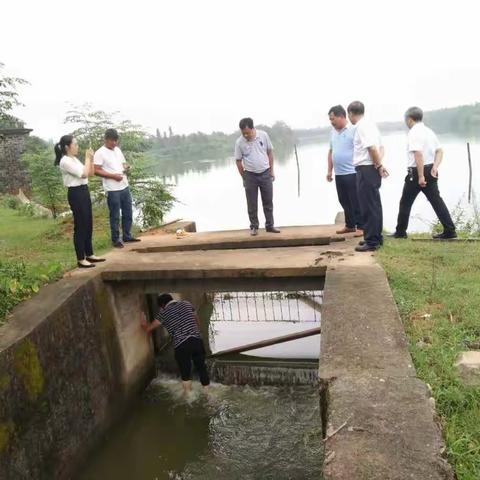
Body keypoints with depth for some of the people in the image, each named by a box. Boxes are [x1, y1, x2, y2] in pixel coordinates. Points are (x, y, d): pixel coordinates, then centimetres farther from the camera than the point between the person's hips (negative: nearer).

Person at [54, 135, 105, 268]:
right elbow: (84, 174, -22)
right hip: (76, 194, -10)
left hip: (84, 192, 10)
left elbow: (90, 173, 16)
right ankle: (81, 259, 3)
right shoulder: (65, 161, -15)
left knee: (88, 225, 14)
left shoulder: (74, 159, 14)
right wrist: (87, 158, -10)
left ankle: (89, 255, 25)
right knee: (80, 226, -5)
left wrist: (91, 159, 5)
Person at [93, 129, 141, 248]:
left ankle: (127, 236, 27)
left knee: (127, 213, 14)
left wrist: (126, 167, -3)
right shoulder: (100, 153, -10)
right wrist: (113, 176, -21)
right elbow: (96, 171, -14)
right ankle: (115, 240, 12)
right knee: (115, 216, 1)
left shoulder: (118, 150, 12)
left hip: (125, 187, 7)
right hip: (112, 190, -7)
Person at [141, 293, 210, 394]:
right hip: (197, 340, 3)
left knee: (185, 373, 15)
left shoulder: (163, 313, 3)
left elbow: (148, 329, 9)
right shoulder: (187, 304, 13)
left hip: (181, 345, -3)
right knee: (201, 367, 20)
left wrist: (143, 324, 30)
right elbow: (197, 321, 23)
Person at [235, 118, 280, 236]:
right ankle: (254, 227, 17)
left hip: (265, 174, 1)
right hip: (250, 175, -1)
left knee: (268, 201, 7)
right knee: (252, 204, 5)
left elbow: (270, 152, 4)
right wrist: (244, 178, 0)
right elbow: (238, 161, -1)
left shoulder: (263, 135, -6)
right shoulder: (239, 142, -9)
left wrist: (271, 171, 4)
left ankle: (270, 225, 18)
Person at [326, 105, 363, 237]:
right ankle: (350, 225, 24)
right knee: (344, 201, 13)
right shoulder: (333, 132, 14)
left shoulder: (353, 130, -8)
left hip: (352, 173, -7)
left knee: (356, 201, -2)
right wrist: (329, 170, 17)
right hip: (339, 174, 7)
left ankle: (361, 227, 6)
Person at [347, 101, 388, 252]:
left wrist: (379, 165, -14)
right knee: (374, 205, 16)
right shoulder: (370, 124, 17)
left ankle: (371, 241, 0)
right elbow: (380, 147, 18)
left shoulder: (361, 126, -13)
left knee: (368, 206, -5)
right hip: (372, 169, 10)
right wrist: (379, 164, 6)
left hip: (366, 169, -10)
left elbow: (372, 148, -22)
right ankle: (376, 237, 26)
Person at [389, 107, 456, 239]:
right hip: (431, 171, 8)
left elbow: (418, 154, -24)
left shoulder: (413, 133, -14)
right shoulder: (429, 131, 13)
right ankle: (450, 231, 7)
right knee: (436, 200, 9)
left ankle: (400, 232, 13)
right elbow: (440, 151, 9)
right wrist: (435, 167, -1)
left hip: (416, 172, -8)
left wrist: (421, 176, -24)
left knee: (406, 202, 5)